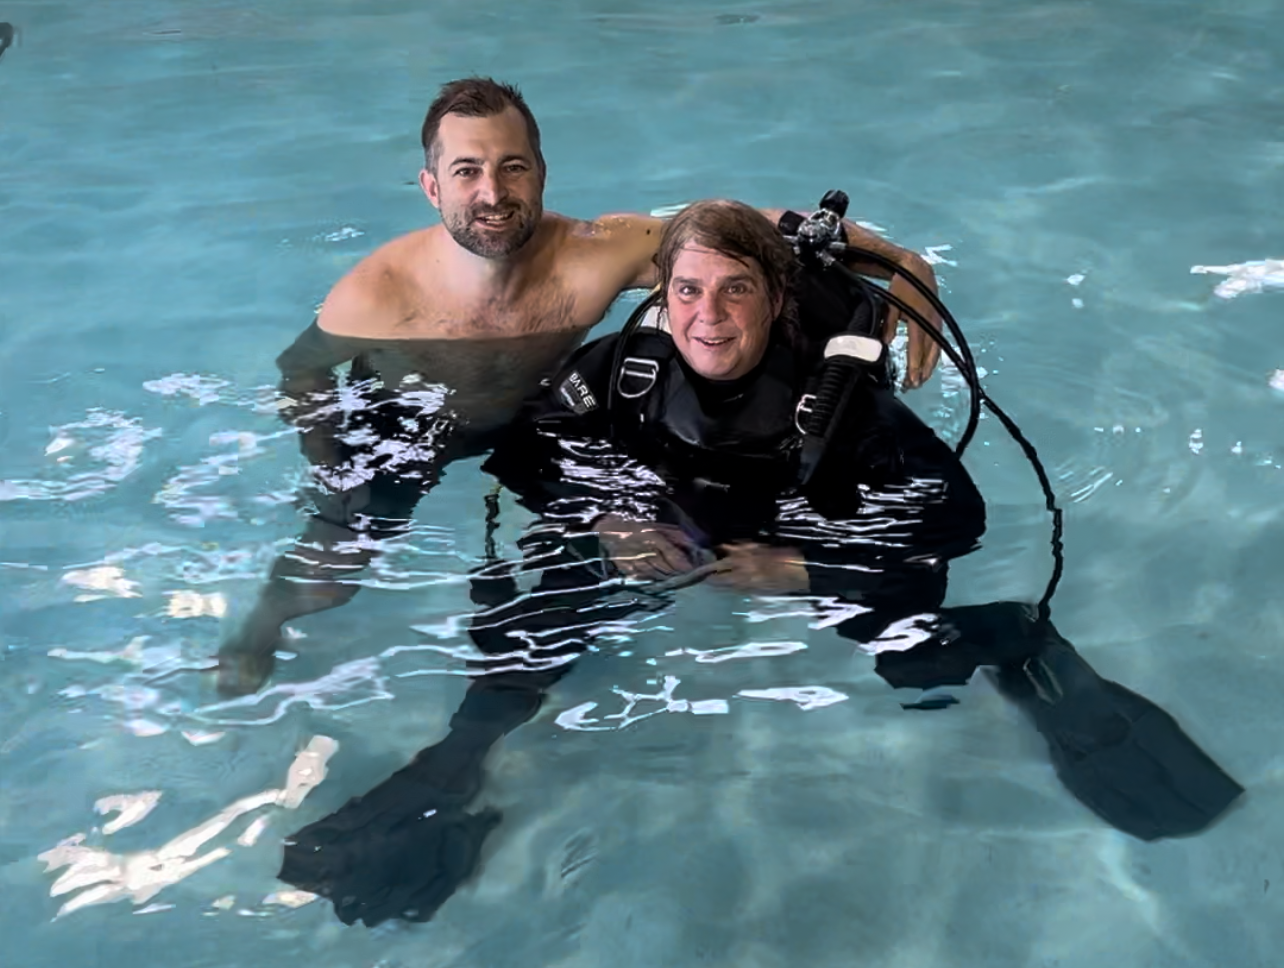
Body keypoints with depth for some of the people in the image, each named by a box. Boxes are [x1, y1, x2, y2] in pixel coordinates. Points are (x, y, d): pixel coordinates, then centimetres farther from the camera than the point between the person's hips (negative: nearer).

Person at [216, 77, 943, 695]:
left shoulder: (601, 254, -34)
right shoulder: (379, 294, -35)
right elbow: (302, 369, -12)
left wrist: (902, 264, -38)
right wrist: (330, 477, -23)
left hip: (537, 416, 3)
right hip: (395, 432, -2)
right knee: (329, 569, -10)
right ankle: (260, 632, 27)